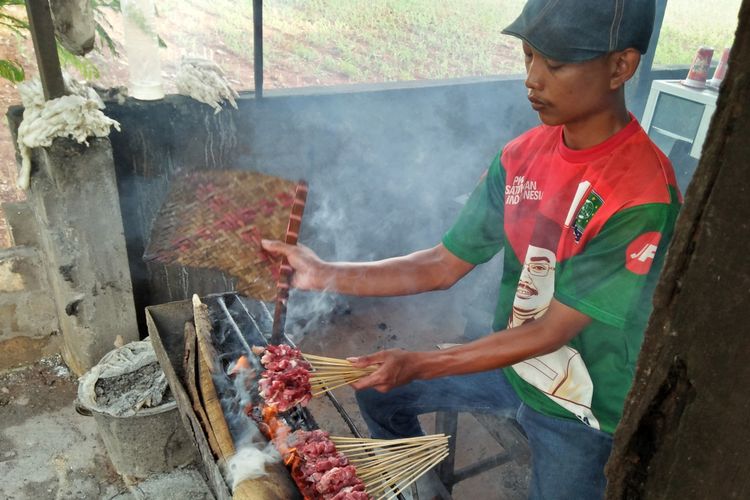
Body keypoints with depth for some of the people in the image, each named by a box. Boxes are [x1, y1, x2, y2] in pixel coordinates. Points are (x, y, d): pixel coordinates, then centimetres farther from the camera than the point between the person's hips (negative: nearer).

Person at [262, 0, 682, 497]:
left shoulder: (643, 196, -28)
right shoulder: (521, 155, -10)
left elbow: (552, 332, -26)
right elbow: (443, 266, -7)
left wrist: (418, 366, -29)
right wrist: (325, 274, -14)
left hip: (581, 406, -5)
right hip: (510, 360, 6)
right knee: (379, 389, 12)